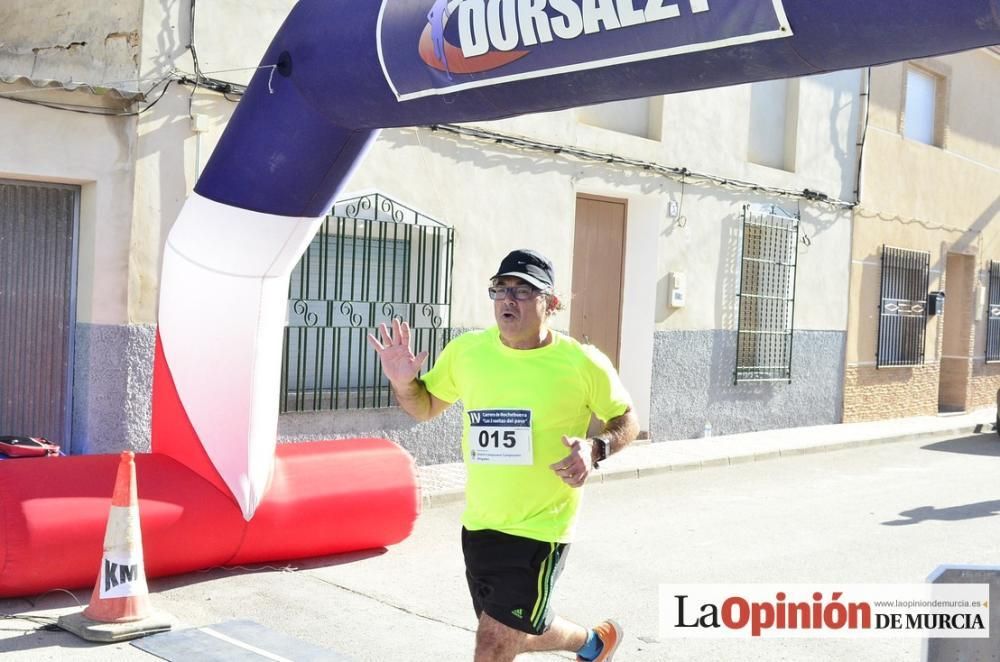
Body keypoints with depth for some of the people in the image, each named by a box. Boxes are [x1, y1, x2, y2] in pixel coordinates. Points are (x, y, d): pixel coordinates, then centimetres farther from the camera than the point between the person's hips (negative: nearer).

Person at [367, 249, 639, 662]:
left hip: (542, 527, -5)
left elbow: (626, 419, 3)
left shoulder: (583, 363, -11)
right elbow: (425, 407, 12)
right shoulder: (466, 351, -2)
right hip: (479, 524, 5)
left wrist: (596, 449, -18)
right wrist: (403, 383, -10)